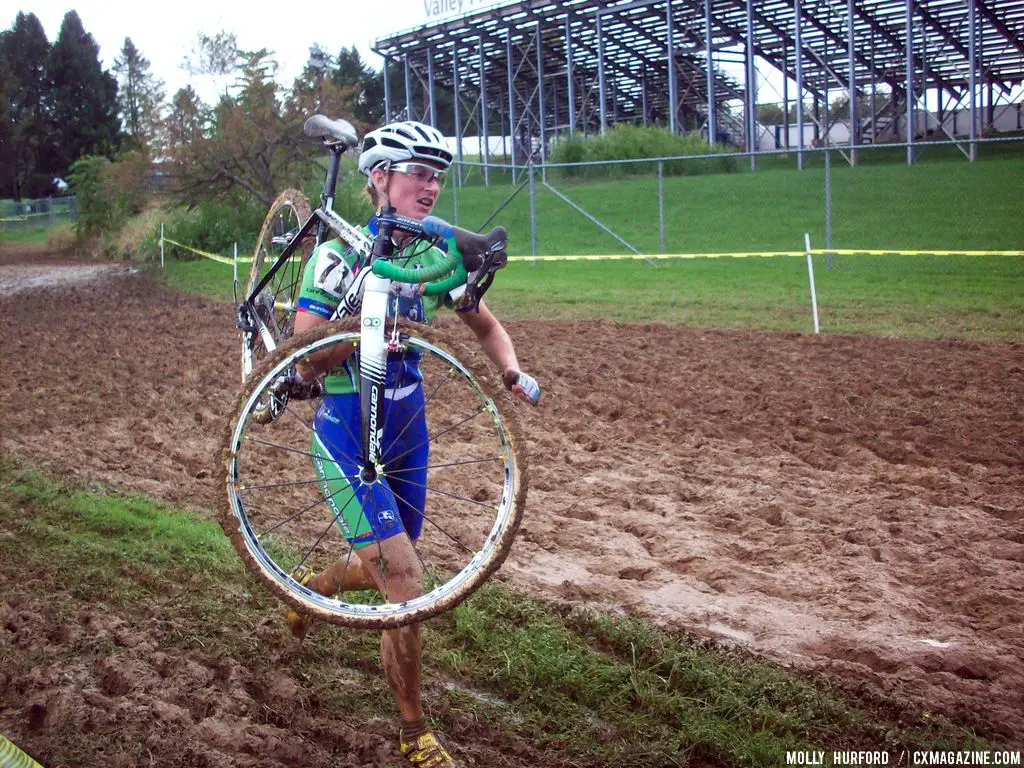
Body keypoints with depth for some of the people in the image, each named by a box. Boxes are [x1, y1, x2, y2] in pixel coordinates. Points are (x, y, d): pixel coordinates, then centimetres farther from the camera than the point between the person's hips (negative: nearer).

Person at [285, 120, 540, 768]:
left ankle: (313, 590, 55)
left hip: (407, 430, 6)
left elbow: (486, 326, 13)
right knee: (406, 585, -12)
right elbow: (305, 363, -17)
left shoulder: (436, 256, 0)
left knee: (386, 573, 19)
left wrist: (514, 375, -5)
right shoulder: (340, 254, -15)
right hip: (347, 438, -6)